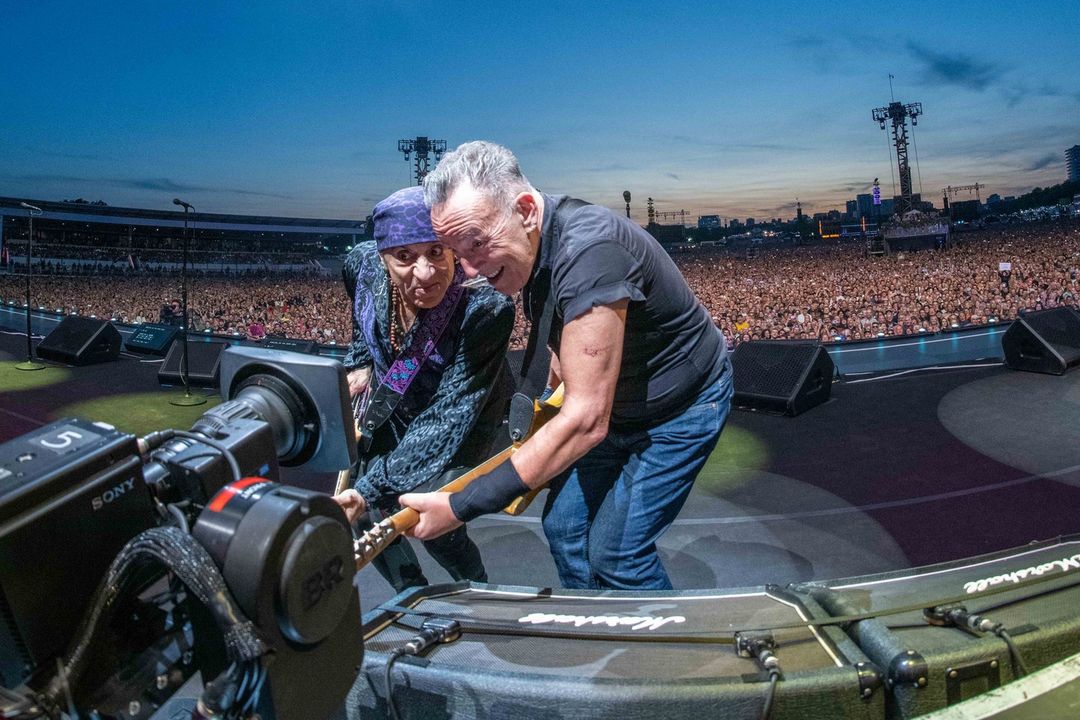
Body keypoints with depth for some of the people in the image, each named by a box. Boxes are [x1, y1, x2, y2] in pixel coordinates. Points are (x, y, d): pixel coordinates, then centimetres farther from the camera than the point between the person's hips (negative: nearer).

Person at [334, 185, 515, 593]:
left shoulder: (486, 310, -38)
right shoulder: (363, 265, -23)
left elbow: (448, 418, -40)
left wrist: (372, 489, -45)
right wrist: (360, 362, -2)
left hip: (468, 418, -5)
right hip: (404, 407, 5)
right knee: (369, 512, 1)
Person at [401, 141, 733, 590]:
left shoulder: (587, 250, -36)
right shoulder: (525, 249, -8)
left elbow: (586, 421, -37)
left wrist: (464, 506, -35)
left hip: (682, 407, -8)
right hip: (614, 404, 8)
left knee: (615, 552, -8)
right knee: (565, 528, 9)